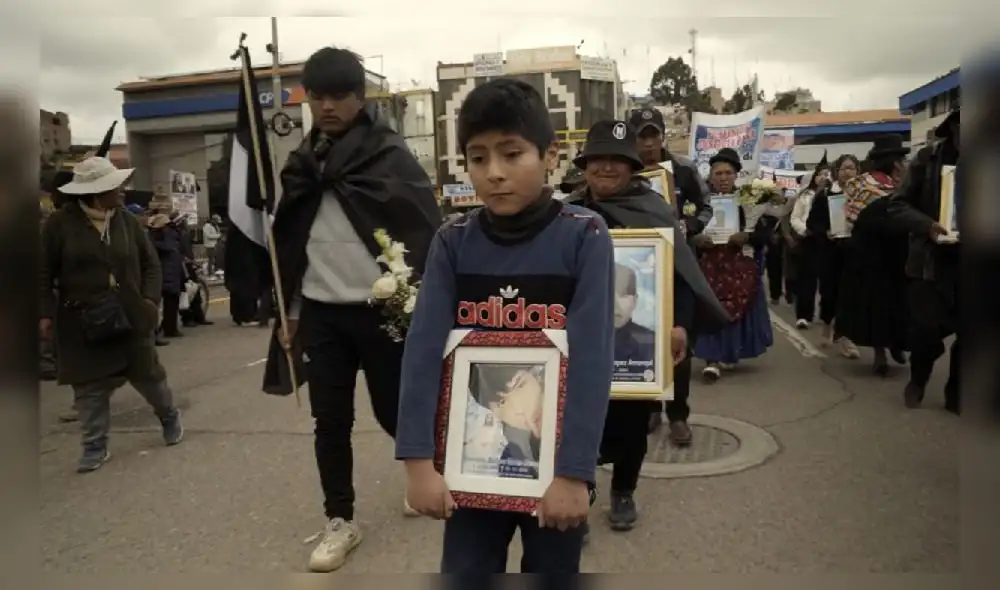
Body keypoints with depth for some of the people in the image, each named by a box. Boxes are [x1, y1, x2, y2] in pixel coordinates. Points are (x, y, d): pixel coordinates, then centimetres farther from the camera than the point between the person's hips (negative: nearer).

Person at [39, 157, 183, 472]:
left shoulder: (127, 220, 4)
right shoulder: (60, 223, -5)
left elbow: (150, 263, 8)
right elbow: (43, 272, -2)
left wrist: (150, 299, -5)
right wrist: (45, 313, -9)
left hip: (130, 315, 2)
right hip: (82, 321, -2)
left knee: (148, 374, 11)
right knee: (89, 385, 4)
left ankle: (170, 416, 36)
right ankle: (95, 446, 16)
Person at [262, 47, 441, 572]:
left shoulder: (392, 156, -7)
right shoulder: (304, 160, 9)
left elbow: (426, 234, -10)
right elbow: (288, 240, 14)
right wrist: (287, 311, 12)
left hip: (379, 310, -4)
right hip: (319, 312, 5)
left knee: (394, 411, 7)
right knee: (330, 420, 8)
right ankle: (340, 522, 24)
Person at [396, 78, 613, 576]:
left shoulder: (584, 239, -11)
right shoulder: (452, 243, -4)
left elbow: (592, 360, -16)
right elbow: (424, 350, -10)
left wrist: (574, 471, -20)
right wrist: (418, 460, -16)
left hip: (554, 460, -1)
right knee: (464, 578, 14)